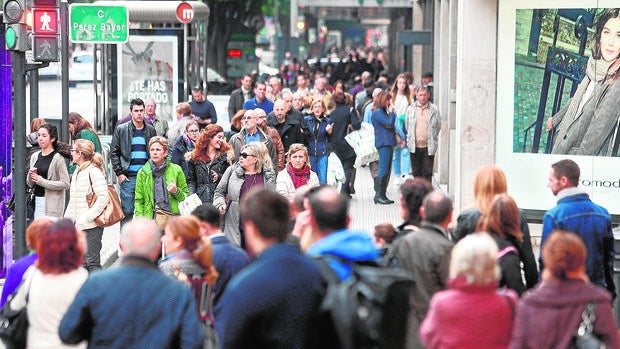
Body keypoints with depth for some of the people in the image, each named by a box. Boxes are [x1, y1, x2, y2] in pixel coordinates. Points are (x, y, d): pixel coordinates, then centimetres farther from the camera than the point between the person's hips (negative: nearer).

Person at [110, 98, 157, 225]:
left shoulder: (150, 130, 9)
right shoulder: (121, 130, 2)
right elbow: (114, 153, 3)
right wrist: (119, 173, -4)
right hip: (128, 176, -2)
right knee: (127, 211, -2)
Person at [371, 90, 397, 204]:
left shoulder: (383, 111, 20)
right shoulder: (377, 112, -10)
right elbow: (389, 124, -16)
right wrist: (391, 112, -6)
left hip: (388, 143, 10)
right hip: (383, 143, -10)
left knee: (387, 170, 9)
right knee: (383, 170, -11)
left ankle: (382, 195, 12)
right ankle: (378, 195, -9)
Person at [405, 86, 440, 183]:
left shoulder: (434, 109, 2)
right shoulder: (410, 109, 8)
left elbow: (438, 126, 9)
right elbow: (407, 126, 16)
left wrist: (432, 140, 7)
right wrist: (410, 139, 12)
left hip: (428, 147, -2)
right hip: (415, 147, 2)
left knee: (427, 173, -4)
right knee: (416, 172, 8)